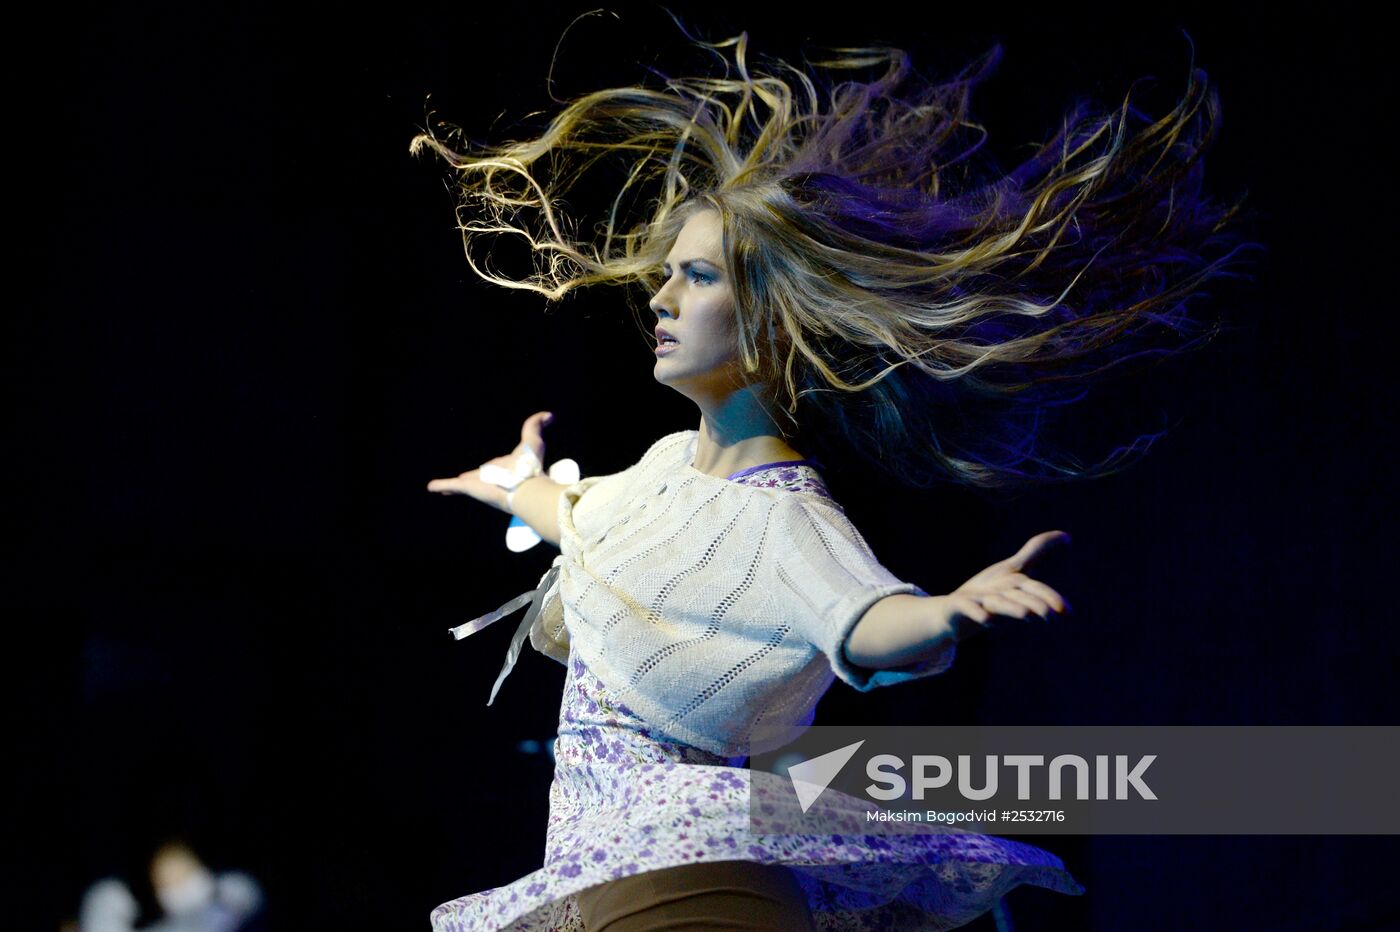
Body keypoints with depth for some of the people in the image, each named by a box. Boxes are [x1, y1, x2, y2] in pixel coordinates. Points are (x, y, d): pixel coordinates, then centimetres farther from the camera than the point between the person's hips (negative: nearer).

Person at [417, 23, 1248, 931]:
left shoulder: (788, 521, -14)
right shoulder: (672, 460, 12)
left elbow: (874, 622, -35)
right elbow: (594, 526, 37)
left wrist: (951, 612, -58)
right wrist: (521, 487, 57)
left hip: (692, 851, -7)